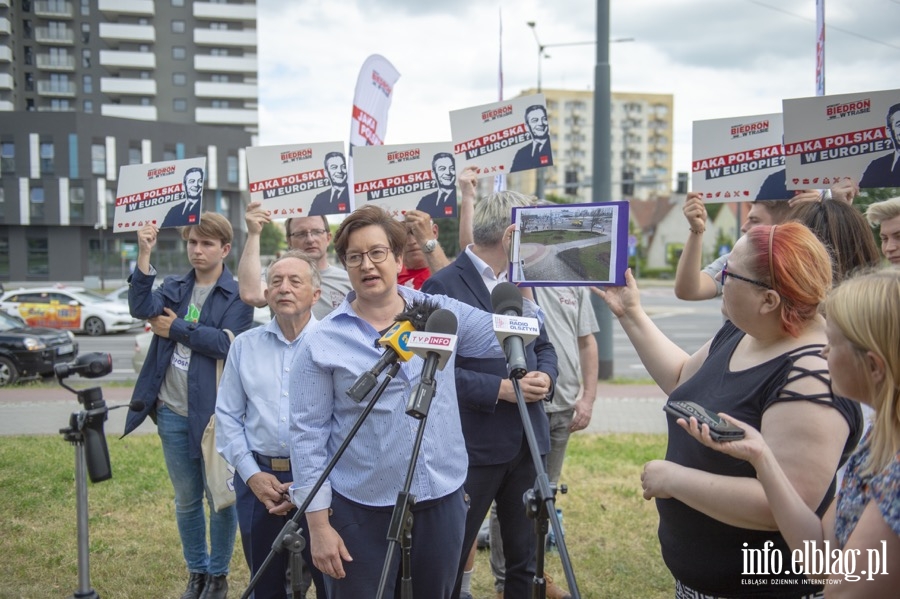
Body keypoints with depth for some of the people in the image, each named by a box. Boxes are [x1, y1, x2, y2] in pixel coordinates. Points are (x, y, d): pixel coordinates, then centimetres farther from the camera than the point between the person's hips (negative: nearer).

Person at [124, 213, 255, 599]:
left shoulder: (237, 295, -5)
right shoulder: (174, 288, 8)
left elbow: (227, 344, -20)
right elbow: (142, 308, -12)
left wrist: (175, 328, -11)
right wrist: (144, 256, -20)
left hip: (214, 412, -4)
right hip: (172, 412, 4)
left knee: (220, 499, 7)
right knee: (186, 500, 15)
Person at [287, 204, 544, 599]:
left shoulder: (441, 314, 3)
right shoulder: (322, 342, -6)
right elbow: (308, 433, -6)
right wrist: (319, 522, -9)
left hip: (442, 501, 3)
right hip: (361, 510, -3)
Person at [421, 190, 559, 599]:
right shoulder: (443, 286, -12)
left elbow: (543, 345, 17)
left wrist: (546, 376, -4)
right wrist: (499, 389, -21)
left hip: (527, 440, 7)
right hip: (472, 444, -6)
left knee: (525, 557, 15)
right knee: (449, 558, 8)